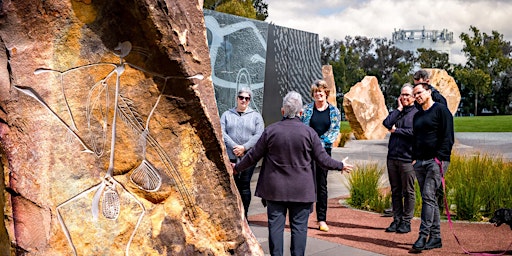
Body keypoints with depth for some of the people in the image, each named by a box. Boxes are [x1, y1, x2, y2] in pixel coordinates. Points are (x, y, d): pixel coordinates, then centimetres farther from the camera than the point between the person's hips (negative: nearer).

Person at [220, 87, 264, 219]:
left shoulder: (255, 116, 9)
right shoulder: (227, 114, 12)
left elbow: (259, 135, -2)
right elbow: (222, 132, 0)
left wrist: (244, 147, -13)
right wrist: (234, 147, -13)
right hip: (230, 157, 1)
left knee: (245, 185, -1)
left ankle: (244, 215, 7)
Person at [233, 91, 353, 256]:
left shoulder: (270, 130, -4)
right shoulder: (309, 132, -5)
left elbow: (253, 156, 2)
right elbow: (322, 159, -1)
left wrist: (237, 168, 19)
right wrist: (340, 166, 17)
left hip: (275, 189, 1)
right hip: (301, 190, 0)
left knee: (276, 226, 7)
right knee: (299, 227, 6)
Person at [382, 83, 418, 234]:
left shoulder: (417, 113, -2)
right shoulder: (397, 112, 15)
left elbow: (414, 132, -16)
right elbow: (386, 123, -4)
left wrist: (396, 130, -5)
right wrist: (399, 108, -1)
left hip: (407, 158, -6)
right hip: (392, 157, 6)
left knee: (408, 191, 2)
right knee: (395, 191, 11)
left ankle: (406, 221, 10)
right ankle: (397, 220, 19)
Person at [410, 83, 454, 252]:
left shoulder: (441, 110, -2)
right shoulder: (417, 116, 21)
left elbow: (447, 137, -9)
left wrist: (440, 158, -16)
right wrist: (414, 158, 13)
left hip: (436, 161, -8)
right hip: (420, 162, 8)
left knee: (428, 197, -14)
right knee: (428, 199, 7)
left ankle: (423, 236, -15)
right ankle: (435, 237, 12)